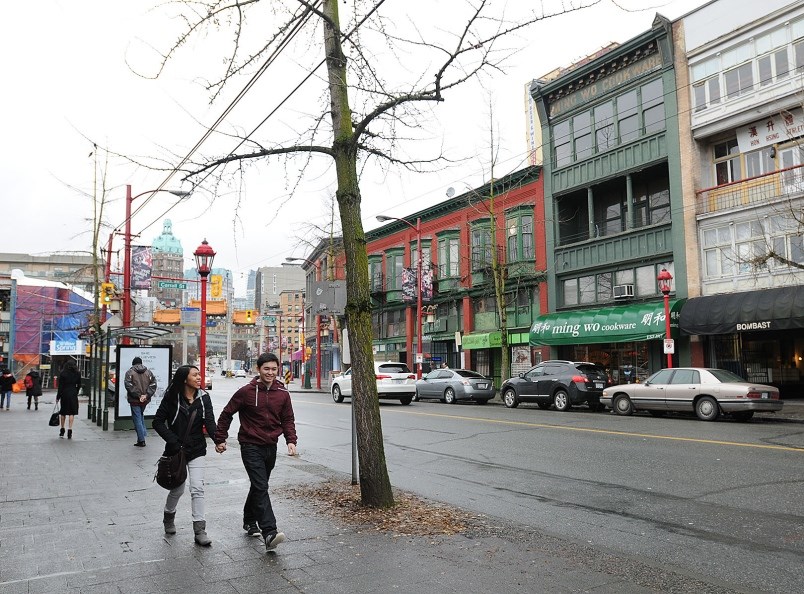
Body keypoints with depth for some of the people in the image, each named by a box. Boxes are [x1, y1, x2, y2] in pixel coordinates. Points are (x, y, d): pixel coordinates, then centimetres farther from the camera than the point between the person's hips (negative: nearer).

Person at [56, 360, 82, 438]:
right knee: (72, 413, 1)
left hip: (64, 394, 0)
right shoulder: (77, 374, 0)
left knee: (63, 412, 13)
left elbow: (60, 386, -4)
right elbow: (79, 386, 5)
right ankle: (69, 431, -6)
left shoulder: (62, 374, -4)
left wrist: (58, 397, 0)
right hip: (73, 394, 0)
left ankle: (62, 431, 22)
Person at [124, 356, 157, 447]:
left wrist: (138, 395, -16)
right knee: (141, 416, 26)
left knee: (137, 419, 0)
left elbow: (128, 385, -16)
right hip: (145, 400, 4)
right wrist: (146, 395, -9)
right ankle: (143, 433, 18)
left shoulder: (130, 372, -4)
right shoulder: (148, 372, 7)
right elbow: (153, 384, -2)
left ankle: (141, 440, -1)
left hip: (135, 400, -4)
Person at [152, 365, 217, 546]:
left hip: (196, 451, 1)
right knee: (178, 488, 11)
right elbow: (158, 421, -6)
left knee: (197, 488, -6)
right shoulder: (172, 398, -9)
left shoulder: (203, 398, -4)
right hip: (176, 450, -1)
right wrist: (173, 441, -16)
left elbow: (209, 422, -13)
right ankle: (168, 517, 41)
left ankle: (199, 531, -1)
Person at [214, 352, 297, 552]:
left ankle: (250, 521, 38)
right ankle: (269, 533, -20)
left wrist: (291, 440, -6)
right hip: (251, 446, -5)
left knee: (259, 486, 19)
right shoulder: (247, 391, -9)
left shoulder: (282, 393, 1)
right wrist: (220, 439, 1)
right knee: (261, 488, -15)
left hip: (270, 447, 5)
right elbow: (226, 414, 0)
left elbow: (288, 419, 9)